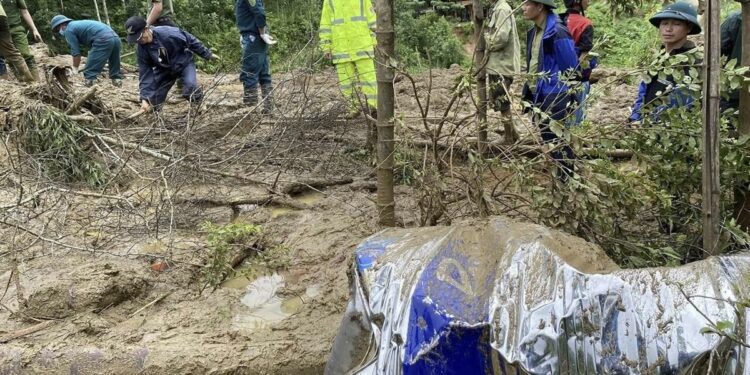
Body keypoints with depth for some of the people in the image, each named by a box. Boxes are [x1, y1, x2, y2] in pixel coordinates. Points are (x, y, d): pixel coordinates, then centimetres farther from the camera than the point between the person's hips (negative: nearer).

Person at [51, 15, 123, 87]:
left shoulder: (68, 30, 8)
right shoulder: (78, 24, 34)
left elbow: (76, 53, 4)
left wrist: (75, 70, 14)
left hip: (103, 40, -9)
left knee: (90, 73, -5)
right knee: (115, 72, 16)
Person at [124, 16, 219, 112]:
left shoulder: (168, 33, -34)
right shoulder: (141, 50, -20)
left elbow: (191, 40, -20)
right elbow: (145, 73, -16)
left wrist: (207, 54, -10)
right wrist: (145, 98, -24)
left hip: (184, 63, -4)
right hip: (164, 69, 4)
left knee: (190, 87, -30)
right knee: (153, 100, -3)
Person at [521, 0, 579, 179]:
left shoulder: (557, 32, -19)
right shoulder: (534, 31, 7)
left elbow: (570, 70, -16)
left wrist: (565, 101, -14)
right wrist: (528, 92, 18)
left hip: (553, 98, -9)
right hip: (537, 96, 9)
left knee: (557, 140, 1)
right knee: (546, 138, 18)